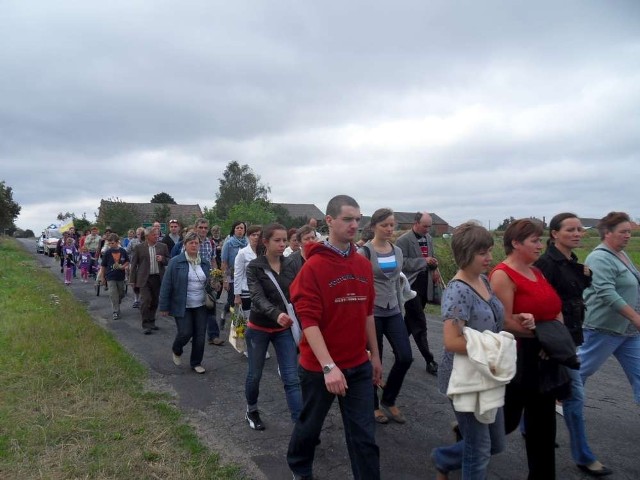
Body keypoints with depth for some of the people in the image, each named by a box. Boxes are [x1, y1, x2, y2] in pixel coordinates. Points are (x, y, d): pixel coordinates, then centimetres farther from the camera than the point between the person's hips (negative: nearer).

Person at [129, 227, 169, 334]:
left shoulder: (163, 246, 5)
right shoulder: (139, 248, -1)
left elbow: (169, 261, 11)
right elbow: (134, 264, 2)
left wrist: (162, 259, -12)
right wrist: (132, 280, 0)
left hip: (158, 278, 3)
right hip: (144, 279, -3)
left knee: (154, 301, 11)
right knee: (145, 300, -8)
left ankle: (151, 322, 25)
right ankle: (146, 325, -1)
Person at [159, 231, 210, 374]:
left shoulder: (205, 263, 7)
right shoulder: (175, 262, -6)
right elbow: (166, 285, -6)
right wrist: (164, 307, -7)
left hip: (201, 306, 4)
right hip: (182, 306, -4)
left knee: (200, 335, 4)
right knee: (185, 333, -5)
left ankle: (196, 363, 23)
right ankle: (176, 351, 29)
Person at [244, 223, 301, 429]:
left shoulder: (290, 266, -1)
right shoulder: (254, 267, -12)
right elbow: (258, 297, -26)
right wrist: (276, 314, -45)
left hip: (284, 330, 2)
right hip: (258, 329, -2)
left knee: (292, 379, -4)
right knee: (255, 374, 14)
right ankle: (251, 411, 40)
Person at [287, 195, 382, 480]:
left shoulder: (363, 264, 2)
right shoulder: (313, 266, -16)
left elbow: (368, 313, 10)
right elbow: (308, 320, -20)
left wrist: (375, 356, 13)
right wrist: (328, 367, -25)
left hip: (359, 366, 4)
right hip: (320, 367, -4)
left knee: (364, 435, 9)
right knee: (310, 425, 19)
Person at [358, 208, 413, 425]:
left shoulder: (397, 251, 8)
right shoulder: (364, 252, -11)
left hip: (393, 312, 6)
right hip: (372, 312, -6)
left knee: (405, 357, -1)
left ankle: (388, 401, 22)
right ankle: (373, 405, 26)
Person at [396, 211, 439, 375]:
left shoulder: (429, 239, 11)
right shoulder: (403, 240, -12)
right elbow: (402, 263, -18)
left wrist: (433, 268, 2)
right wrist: (424, 261, -21)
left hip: (425, 285, 7)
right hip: (411, 285, -7)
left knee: (411, 320, 17)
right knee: (419, 324, -4)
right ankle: (429, 361, 0)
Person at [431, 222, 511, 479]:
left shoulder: (483, 281, 4)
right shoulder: (458, 291, -23)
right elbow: (452, 341, -29)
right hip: (466, 379, -8)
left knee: (495, 444, 21)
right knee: (479, 450, 8)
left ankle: (443, 459, 41)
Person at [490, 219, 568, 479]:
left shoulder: (536, 272, 10)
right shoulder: (503, 275, -16)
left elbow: (555, 310, 11)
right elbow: (504, 322, -21)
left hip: (543, 357, 8)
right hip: (516, 358, -8)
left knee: (543, 421, 15)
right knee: (506, 420, 7)